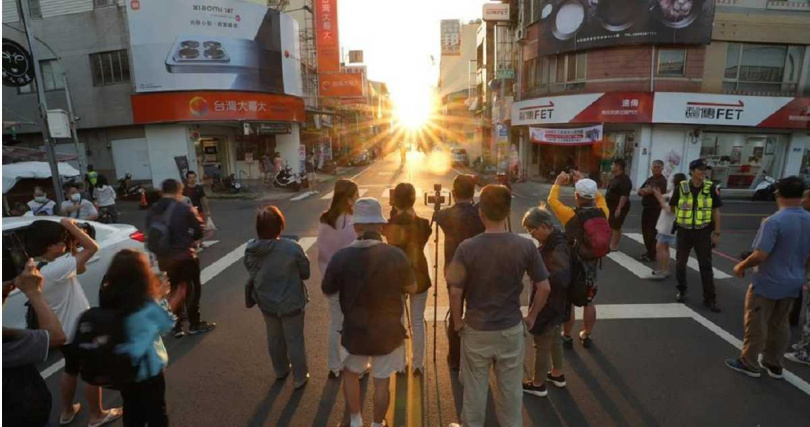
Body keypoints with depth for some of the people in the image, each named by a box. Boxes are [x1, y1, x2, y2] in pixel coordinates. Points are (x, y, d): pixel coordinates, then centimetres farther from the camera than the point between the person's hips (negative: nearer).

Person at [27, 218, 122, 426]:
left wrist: (72, 247, -6)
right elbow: (92, 247, -33)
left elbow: (80, 268, 8)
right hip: (78, 331, -9)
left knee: (71, 369, 28)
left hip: (64, 331, 9)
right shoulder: (54, 269, -31)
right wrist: (69, 225, -23)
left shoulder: (39, 269, -1)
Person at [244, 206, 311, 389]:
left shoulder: (251, 249, -15)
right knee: (294, 340, 15)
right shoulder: (292, 248, -27)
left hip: (266, 301, 4)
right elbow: (305, 273, -14)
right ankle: (299, 377, 30)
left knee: (274, 337, 25)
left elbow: (252, 273, 0)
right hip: (291, 302, -4)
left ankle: (280, 370, 46)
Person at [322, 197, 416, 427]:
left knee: (350, 373, 28)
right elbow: (411, 288, -2)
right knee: (381, 383, 19)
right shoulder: (396, 255, -19)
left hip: (355, 331, 1)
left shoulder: (341, 257, -18)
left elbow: (328, 290, -1)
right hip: (388, 332, 0)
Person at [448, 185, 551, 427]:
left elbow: (455, 291, -14)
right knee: (511, 387, 21)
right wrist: (531, 317, 8)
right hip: (512, 329, 2)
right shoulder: (526, 246, -13)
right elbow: (544, 288, -7)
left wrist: (457, 321, 2)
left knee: (475, 388, 18)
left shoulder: (467, 248, -18)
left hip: (476, 330, -1)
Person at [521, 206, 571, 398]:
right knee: (554, 338, 24)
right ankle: (557, 374, 43)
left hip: (549, 304, -10)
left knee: (542, 344, 7)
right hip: (552, 302, 10)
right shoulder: (551, 241, 1)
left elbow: (562, 279, -36)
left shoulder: (558, 248, -28)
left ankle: (538, 384, 24)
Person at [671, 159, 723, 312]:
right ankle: (681, 291, 29)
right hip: (684, 231, 1)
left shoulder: (711, 187, -5)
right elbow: (672, 207, 10)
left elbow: (716, 211, 1)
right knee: (680, 263, 10)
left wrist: (717, 232, 1)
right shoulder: (681, 187, -5)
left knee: (706, 265, 4)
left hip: (703, 232, 0)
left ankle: (710, 298, 13)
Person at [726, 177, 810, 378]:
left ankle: (749, 363, 18)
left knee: (756, 325, 6)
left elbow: (760, 255, -27)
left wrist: (741, 266, -9)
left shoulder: (774, 221, -25)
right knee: (780, 325, 19)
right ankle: (774, 365, 30)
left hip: (767, 283, -7)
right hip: (793, 283, 7)